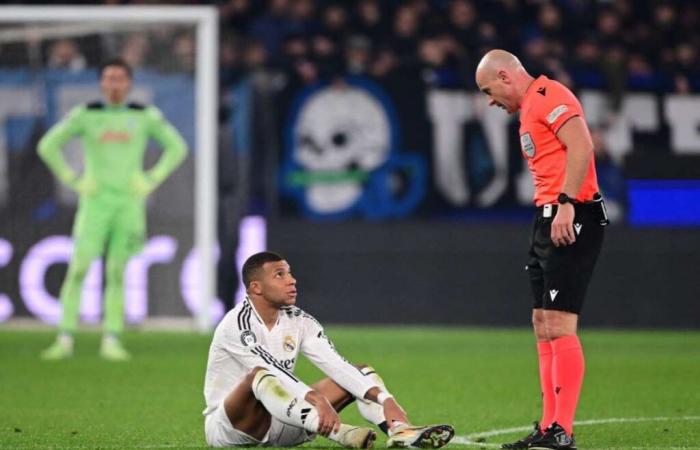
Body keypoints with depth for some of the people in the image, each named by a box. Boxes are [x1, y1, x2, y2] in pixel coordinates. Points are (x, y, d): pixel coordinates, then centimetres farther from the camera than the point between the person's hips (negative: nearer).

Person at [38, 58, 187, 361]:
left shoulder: (146, 116, 4)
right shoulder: (85, 115, 1)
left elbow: (177, 148, 13)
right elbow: (48, 146, 5)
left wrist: (151, 180, 3)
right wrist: (72, 180, -1)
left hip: (130, 202, 1)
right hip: (95, 201, -1)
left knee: (117, 272, 1)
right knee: (78, 269, -9)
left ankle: (111, 341, 4)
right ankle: (65, 340, -7)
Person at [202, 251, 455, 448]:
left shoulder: (299, 322, 3)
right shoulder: (238, 323, -17)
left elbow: (336, 365, -7)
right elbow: (270, 370, -32)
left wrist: (385, 399, -21)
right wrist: (317, 400, -45)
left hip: (280, 427, 7)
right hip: (226, 427, -7)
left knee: (360, 373, -1)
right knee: (260, 377, -38)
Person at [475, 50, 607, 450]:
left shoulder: (549, 95, -8)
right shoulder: (530, 109, 22)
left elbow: (581, 146, -21)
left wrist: (566, 203, -27)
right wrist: (551, 211, 13)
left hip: (570, 220, -11)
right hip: (549, 220, 11)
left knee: (559, 324, -13)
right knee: (544, 325, 11)